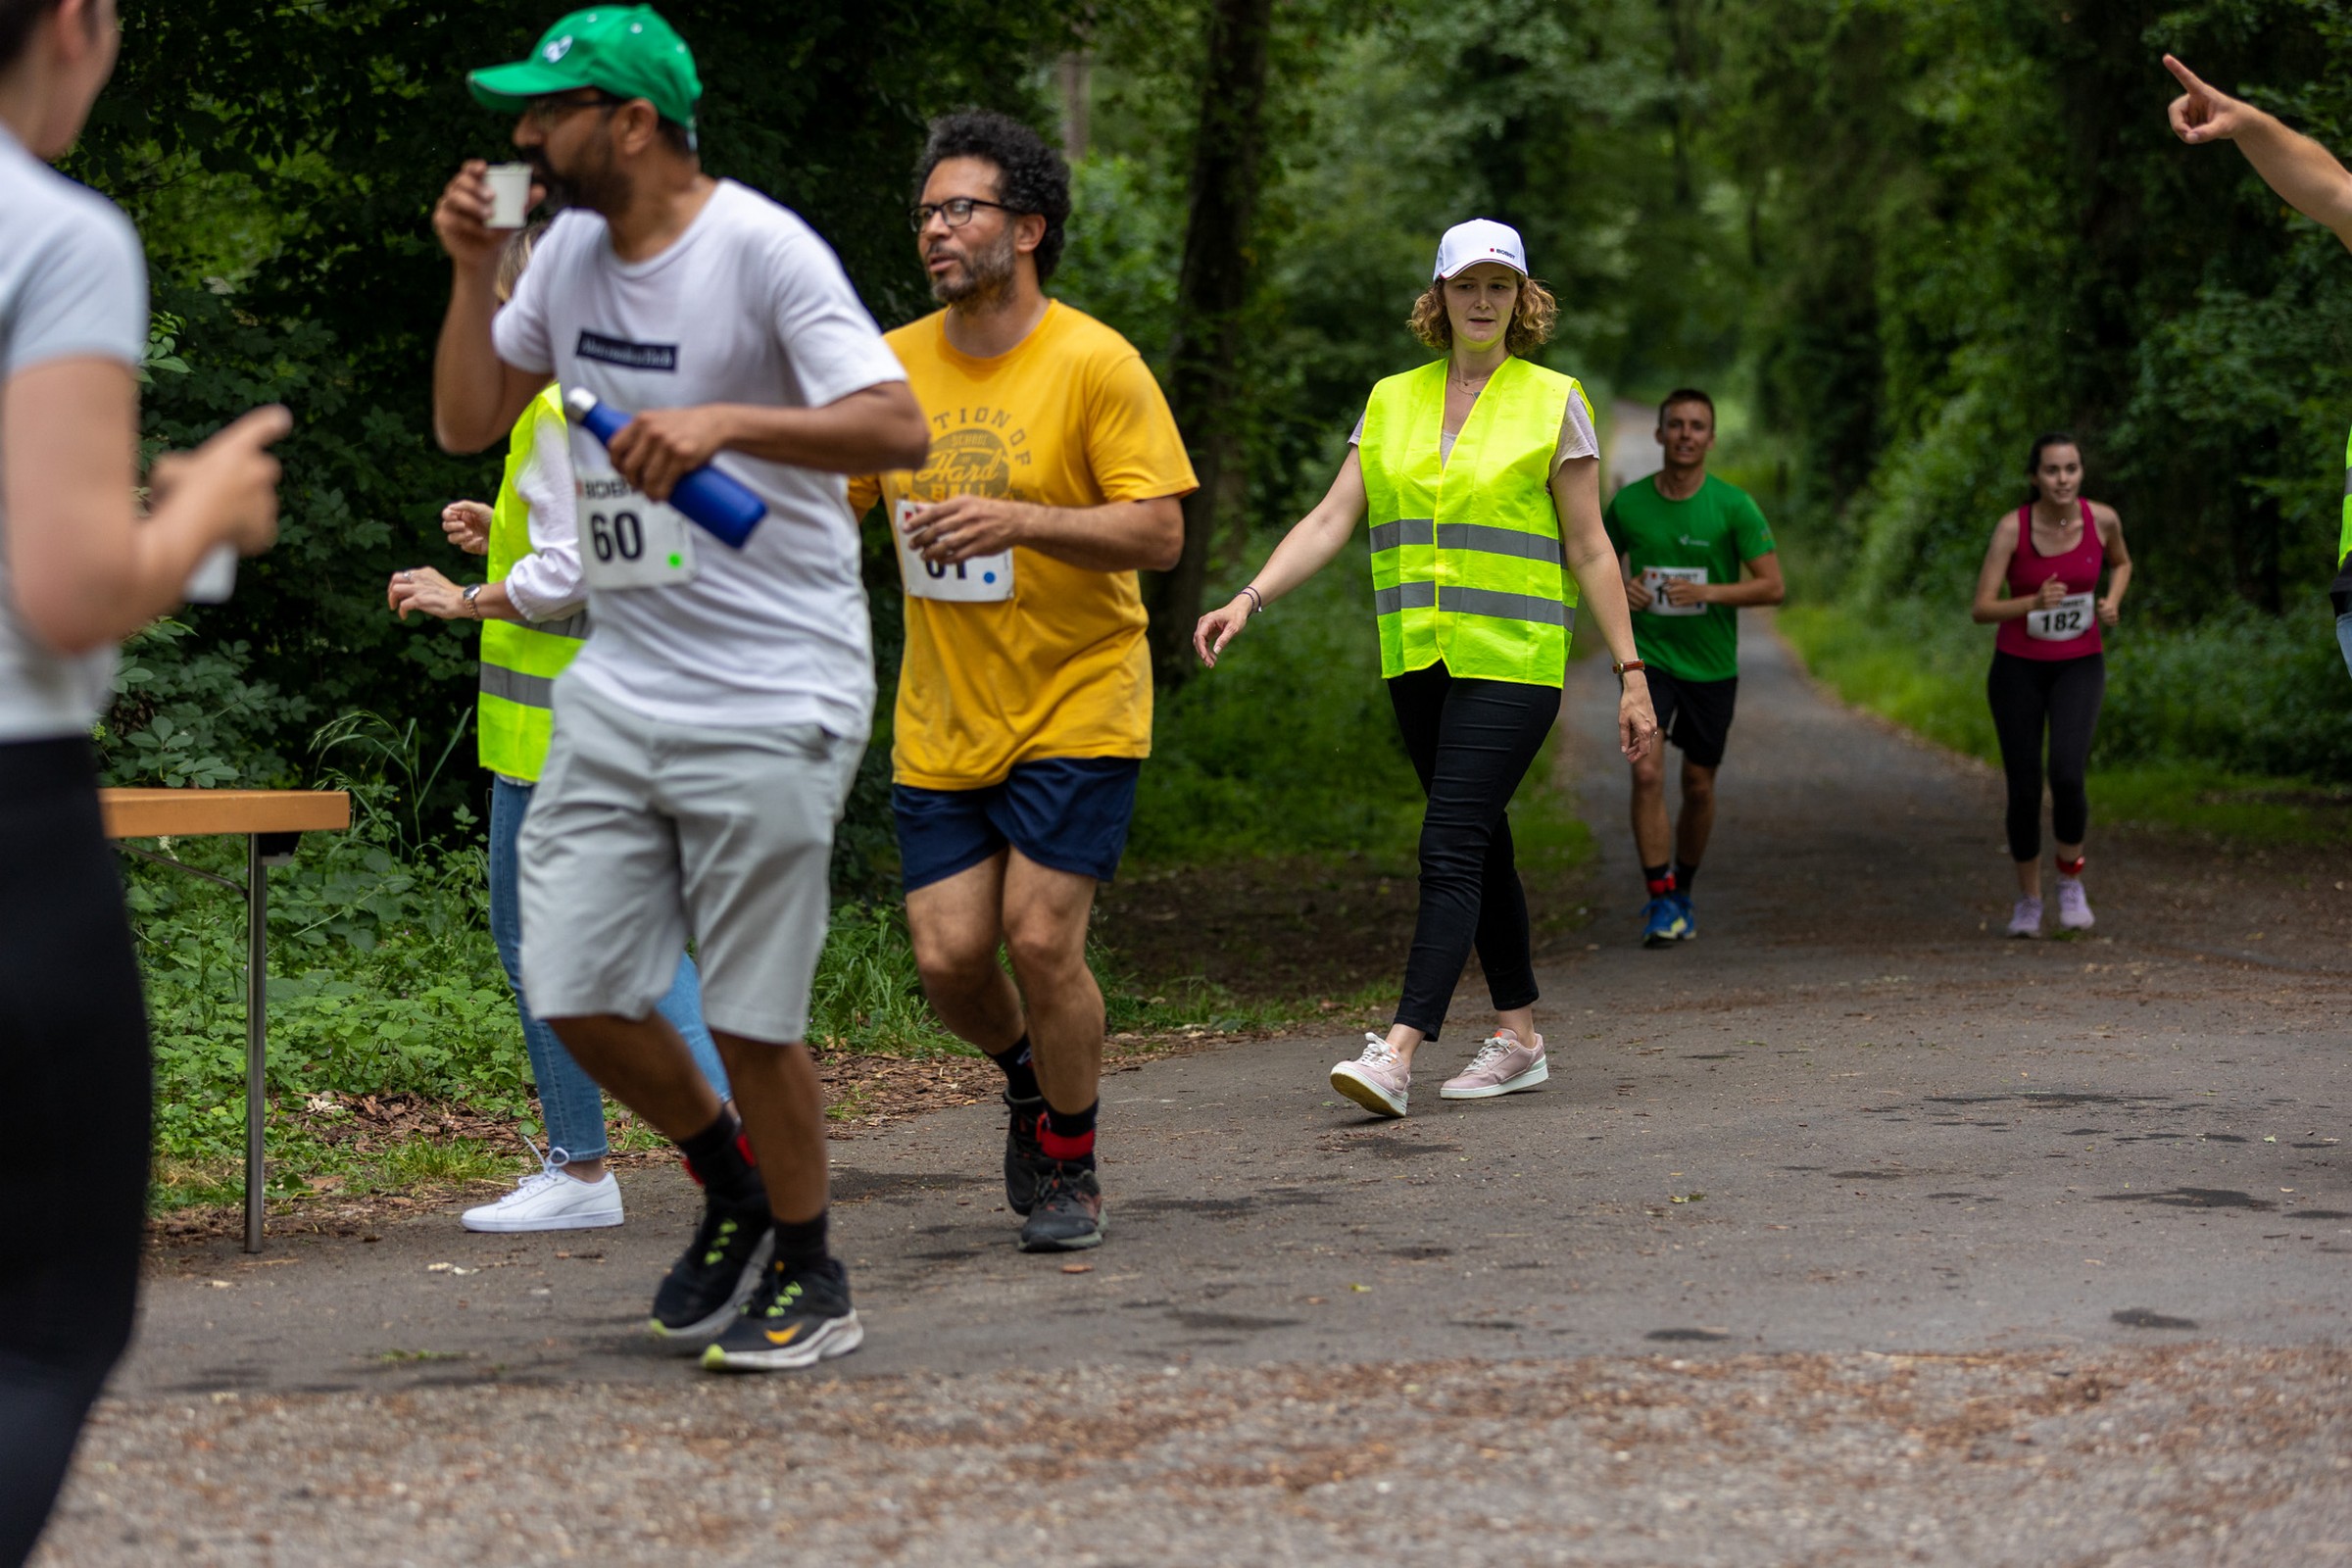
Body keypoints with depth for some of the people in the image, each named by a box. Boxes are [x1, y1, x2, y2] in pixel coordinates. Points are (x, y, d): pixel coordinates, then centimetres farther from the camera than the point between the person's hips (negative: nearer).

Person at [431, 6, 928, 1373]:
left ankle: (810, 1281, 18)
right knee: (577, 992, 5)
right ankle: (733, 1187, 30)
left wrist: (726, 419, -33)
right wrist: (475, 274, 3)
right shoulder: (571, 251, 9)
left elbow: (898, 429, -21)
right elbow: (467, 425, 15)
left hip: (771, 698, -7)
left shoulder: (762, 248, -14)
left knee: (753, 1017, -2)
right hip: (618, 686, 7)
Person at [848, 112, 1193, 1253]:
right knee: (948, 956, -3)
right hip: (941, 720, 4)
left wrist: (1021, 521, -29)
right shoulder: (893, 367, 4)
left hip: (1077, 702, -4)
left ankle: (1070, 1168, 11)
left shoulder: (1095, 364, -10)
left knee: (1041, 940, -12)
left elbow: (1159, 531, -15)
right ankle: (1028, 1077, 31)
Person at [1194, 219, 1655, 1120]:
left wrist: (1630, 675, -2)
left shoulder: (1554, 403, -1)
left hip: (1512, 662, -5)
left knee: (1451, 849, -14)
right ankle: (1519, 1039, 23)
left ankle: (1398, 1056, -22)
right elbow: (1330, 521, 5)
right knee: (1480, 846, 13)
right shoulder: (1391, 403, 10)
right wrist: (1250, 599, -10)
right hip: (1419, 662, 5)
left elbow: (1590, 550, 0)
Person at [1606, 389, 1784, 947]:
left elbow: (1773, 586, -8)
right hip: (1648, 655, 0)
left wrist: (1707, 592, -22)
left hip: (1712, 665, 0)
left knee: (1698, 786, 10)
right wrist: (1619, 589, -8)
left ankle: (1682, 891, 31)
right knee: (1648, 774, -17)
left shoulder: (1734, 505, -7)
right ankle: (1660, 904, -14)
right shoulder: (1628, 503, -1)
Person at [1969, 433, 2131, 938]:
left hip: (2079, 666, 0)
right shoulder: (2011, 527, -16)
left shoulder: (2102, 518, -10)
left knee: (2067, 775, -22)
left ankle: (2071, 882, 2)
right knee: (2024, 791, 0)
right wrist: (2035, 603, -36)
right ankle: (2028, 900, 24)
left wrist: (2113, 601, -7)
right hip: (2018, 666, 0)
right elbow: (1981, 610, -18)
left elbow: (2121, 562, 14)